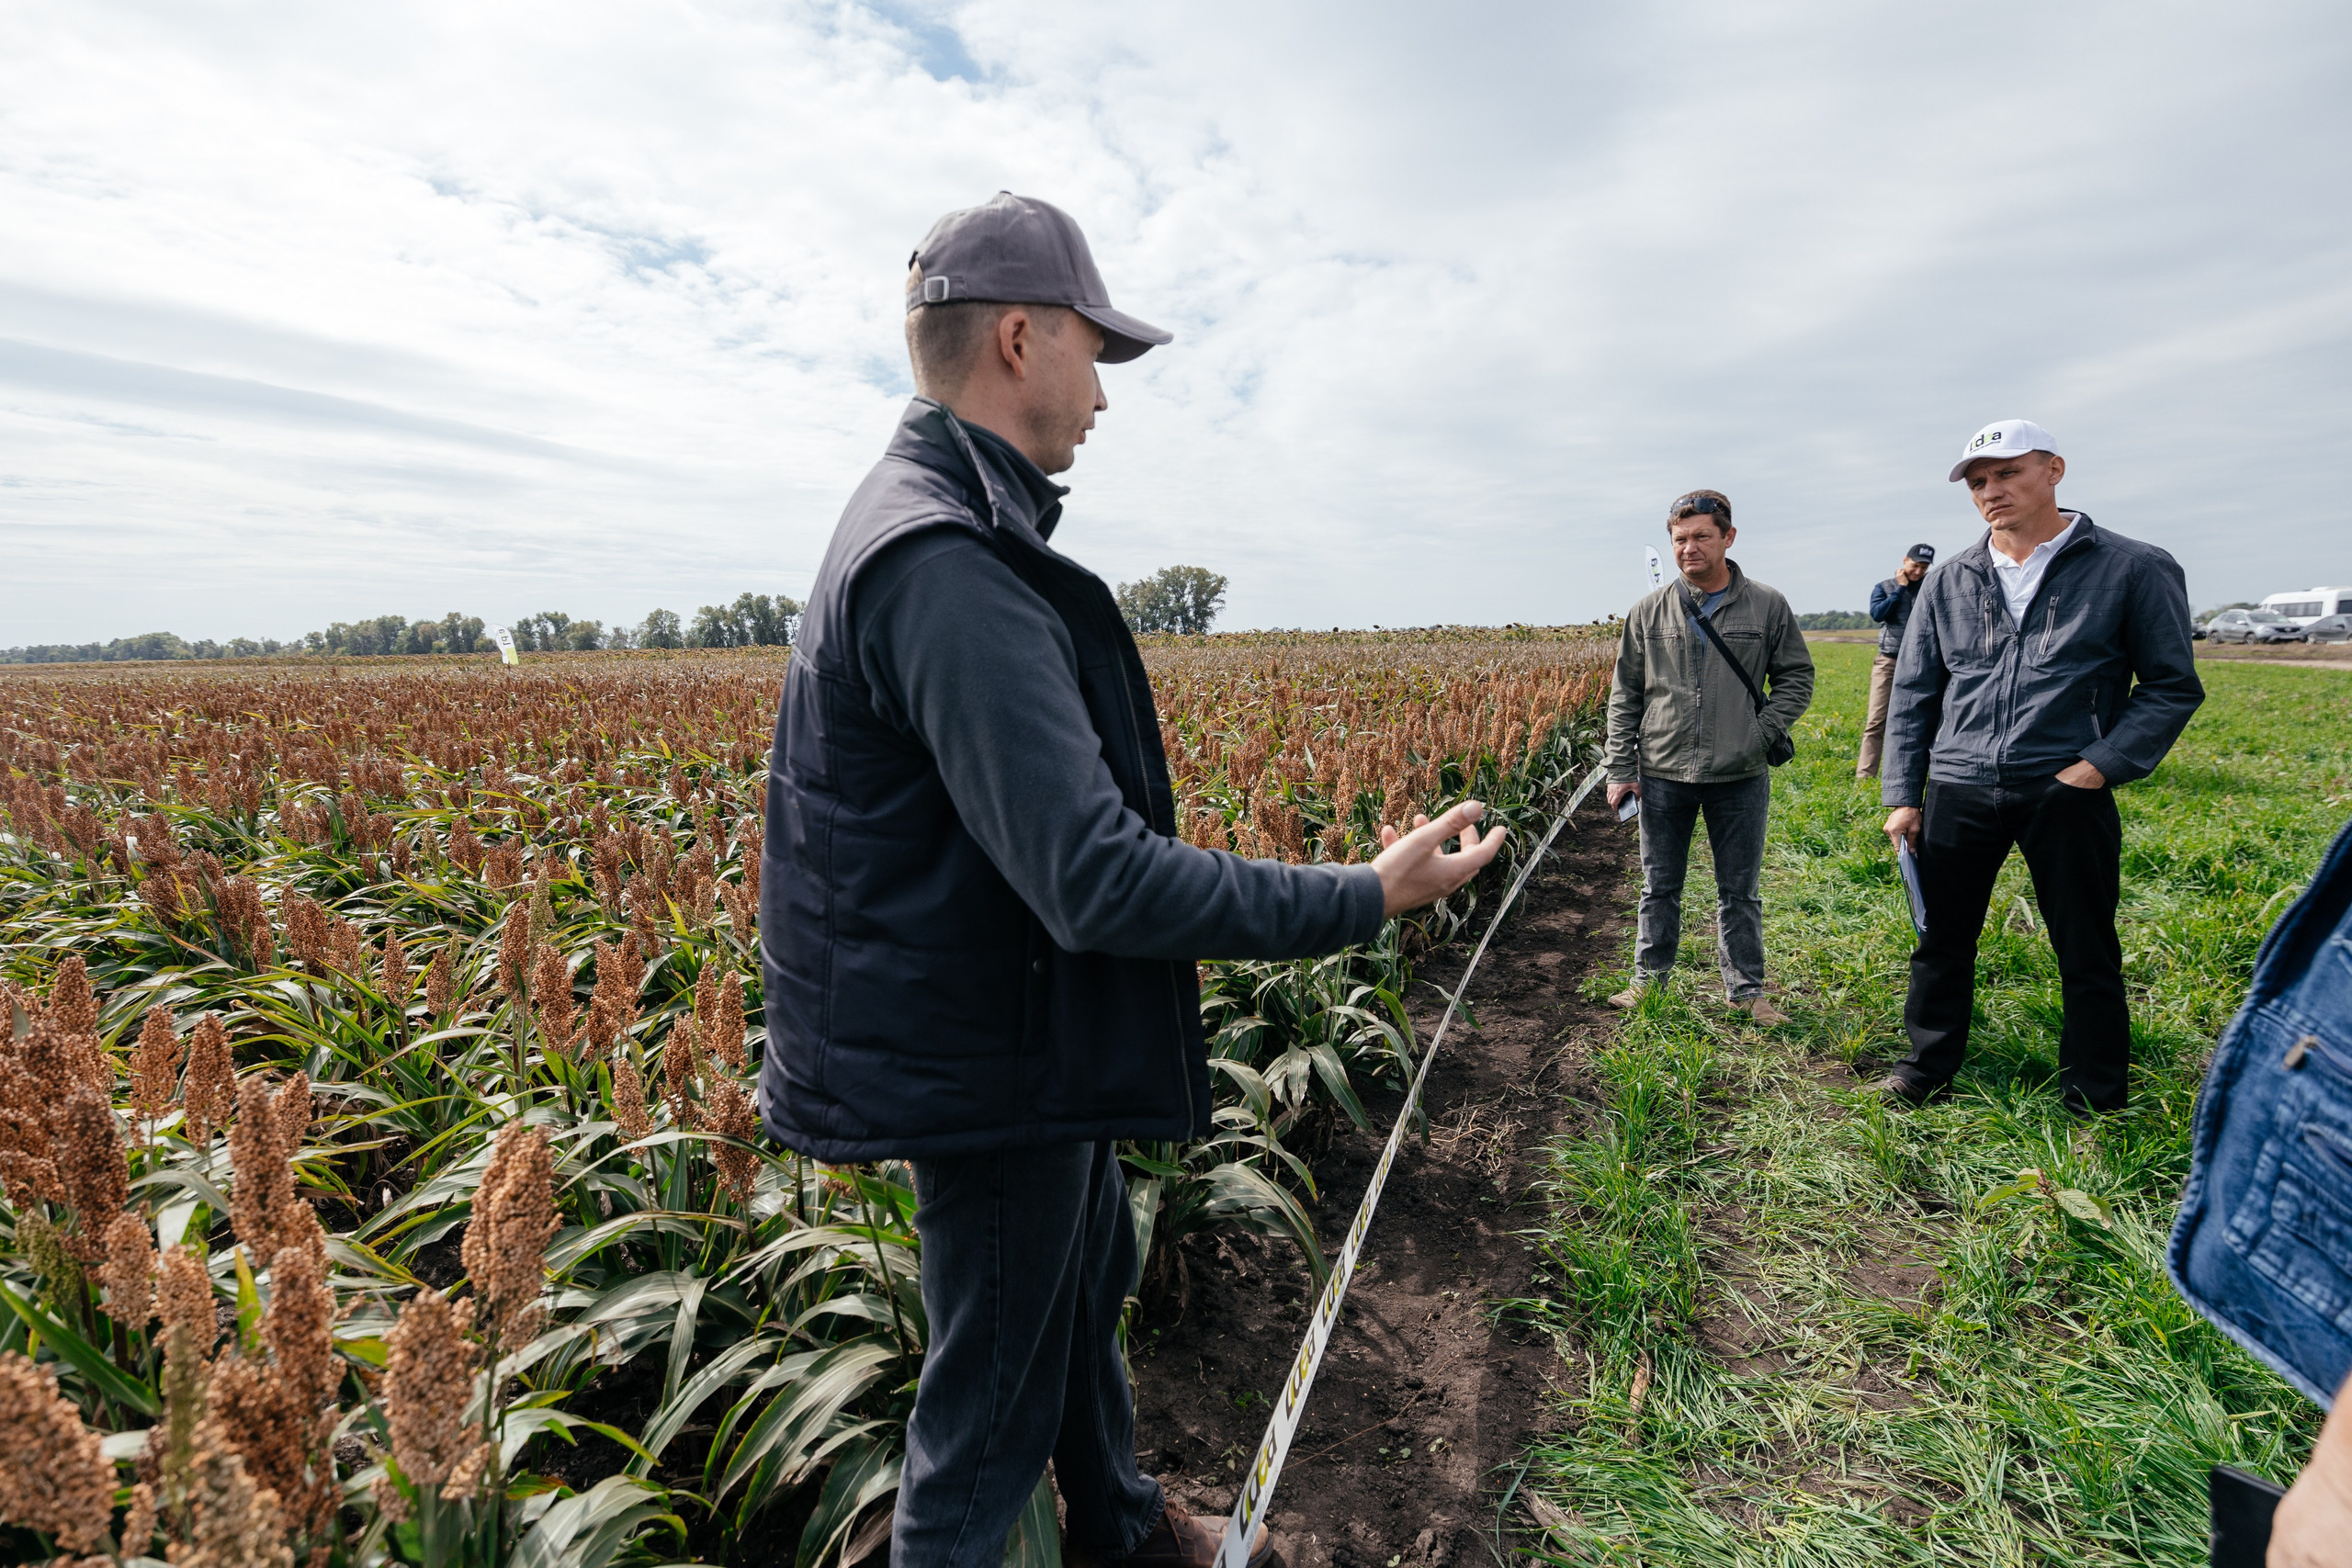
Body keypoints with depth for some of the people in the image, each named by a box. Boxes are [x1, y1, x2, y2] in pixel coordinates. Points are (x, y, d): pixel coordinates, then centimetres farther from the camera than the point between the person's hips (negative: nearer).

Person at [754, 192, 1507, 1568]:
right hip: (987, 1069, -11)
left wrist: (1175, 900, 22)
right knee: (994, 1405, 11)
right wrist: (1365, 898, -24)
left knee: (1091, 1274, 30)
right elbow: (1095, 882, -32)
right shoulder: (952, 563, -28)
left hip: (1023, 1037, 11)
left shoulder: (925, 522, 8)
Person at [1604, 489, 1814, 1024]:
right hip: (1663, 774, 1)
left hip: (1741, 777, 0)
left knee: (1740, 891, 12)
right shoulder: (1649, 612, 1)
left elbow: (1797, 676, 8)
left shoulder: (1768, 607, -1)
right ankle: (1649, 978, 29)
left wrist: (1765, 731, -9)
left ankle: (1746, 989, 27)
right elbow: (1625, 695, 4)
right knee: (1659, 886, 13)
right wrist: (1620, 769, -1)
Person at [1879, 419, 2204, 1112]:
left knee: (2088, 956, 10)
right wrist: (1904, 794, 5)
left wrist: (2101, 765, -12)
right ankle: (1926, 1070, 30)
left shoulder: (2133, 569, -1)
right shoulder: (1949, 581, 8)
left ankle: (2096, 1106, 26)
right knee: (1942, 939, 13)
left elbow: (2173, 685, 2)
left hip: (2066, 792, -3)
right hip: (1959, 793, 3)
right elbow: (1912, 694, 10)